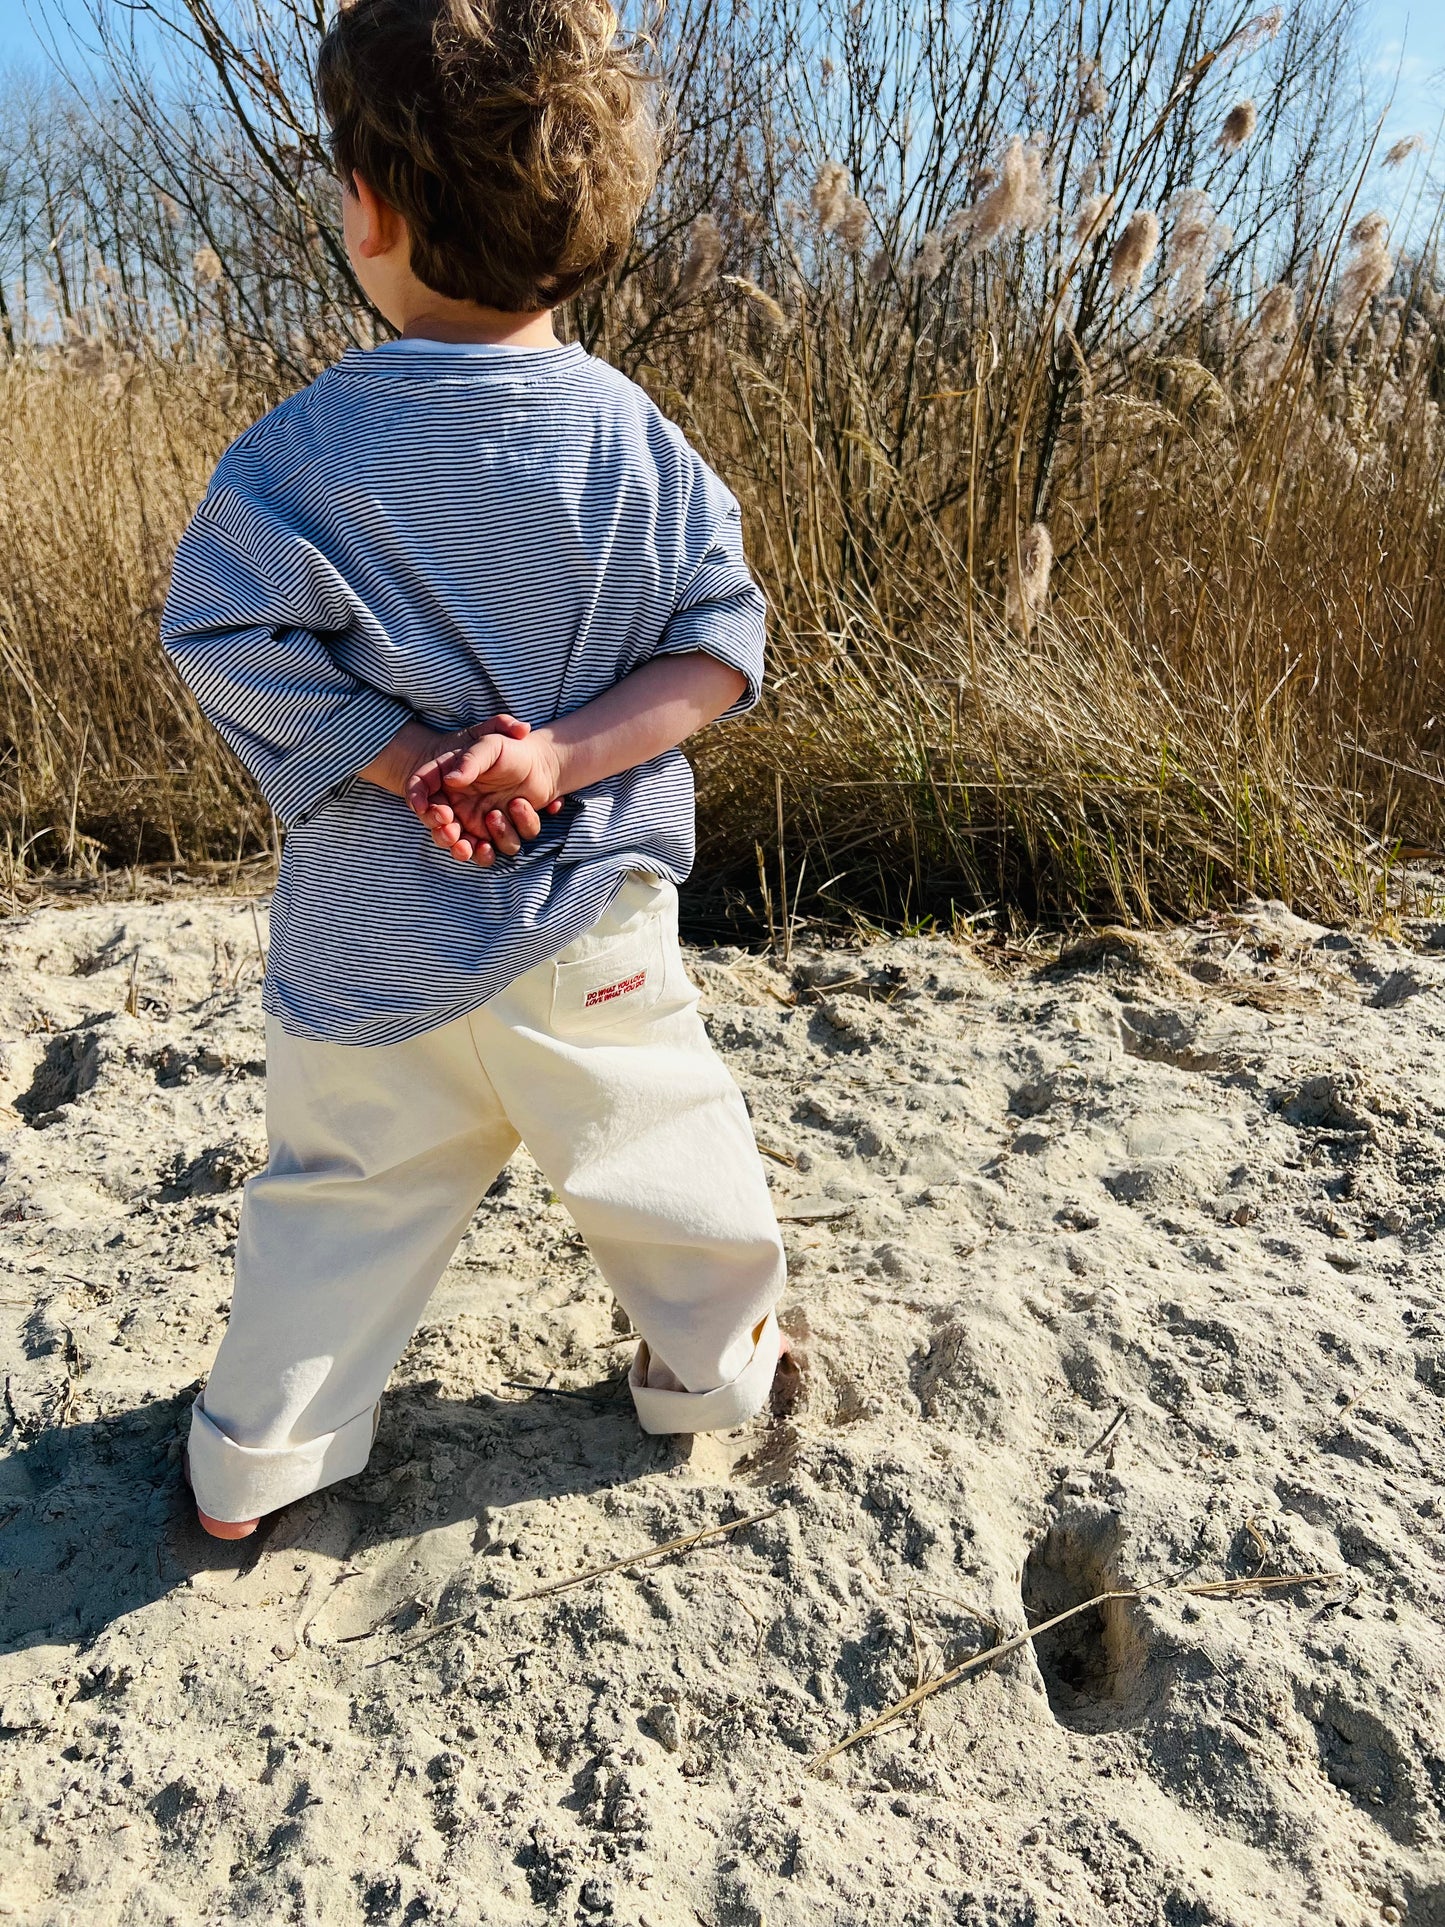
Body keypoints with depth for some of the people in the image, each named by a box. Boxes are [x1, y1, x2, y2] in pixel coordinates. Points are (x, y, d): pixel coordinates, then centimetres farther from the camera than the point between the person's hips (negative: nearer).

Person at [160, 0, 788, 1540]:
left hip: (369, 942, 0)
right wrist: (563, 755, -16)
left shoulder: (301, 451, -13)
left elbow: (226, 638, -15)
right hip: (587, 923, 0)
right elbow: (717, 644, -8)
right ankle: (713, 1364, 44)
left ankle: (249, 1469, 35)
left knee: (336, 1196, 18)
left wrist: (410, 762, -14)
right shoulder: (635, 439, -7)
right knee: (660, 1150, 22)